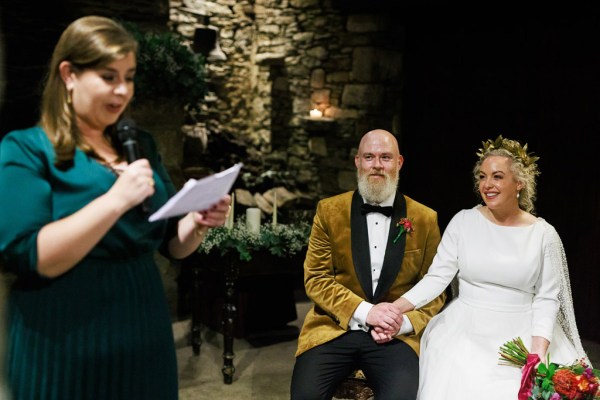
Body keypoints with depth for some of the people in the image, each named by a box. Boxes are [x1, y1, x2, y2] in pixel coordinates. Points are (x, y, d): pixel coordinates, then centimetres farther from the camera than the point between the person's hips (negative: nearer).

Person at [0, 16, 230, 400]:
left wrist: (199, 222, -8)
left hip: (146, 334, 5)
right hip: (68, 346, -5)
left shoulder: (141, 145, 9)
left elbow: (171, 244, 12)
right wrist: (116, 199, -25)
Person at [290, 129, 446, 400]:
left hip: (396, 335, 0)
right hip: (334, 328, 0)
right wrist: (364, 312, -13)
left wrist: (405, 322, -11)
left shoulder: (425, 219, 5)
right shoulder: (329, 210, 4)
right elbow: (315, 279, 0)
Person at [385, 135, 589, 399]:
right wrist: (395, 308, -19)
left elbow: (547, 298, -1)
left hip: (521, 338, 0)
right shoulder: (463, 222, -1)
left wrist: (538, 354, -14)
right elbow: (437, 277, -5)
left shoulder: (544, 234, -1)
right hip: (465, 335, 0)